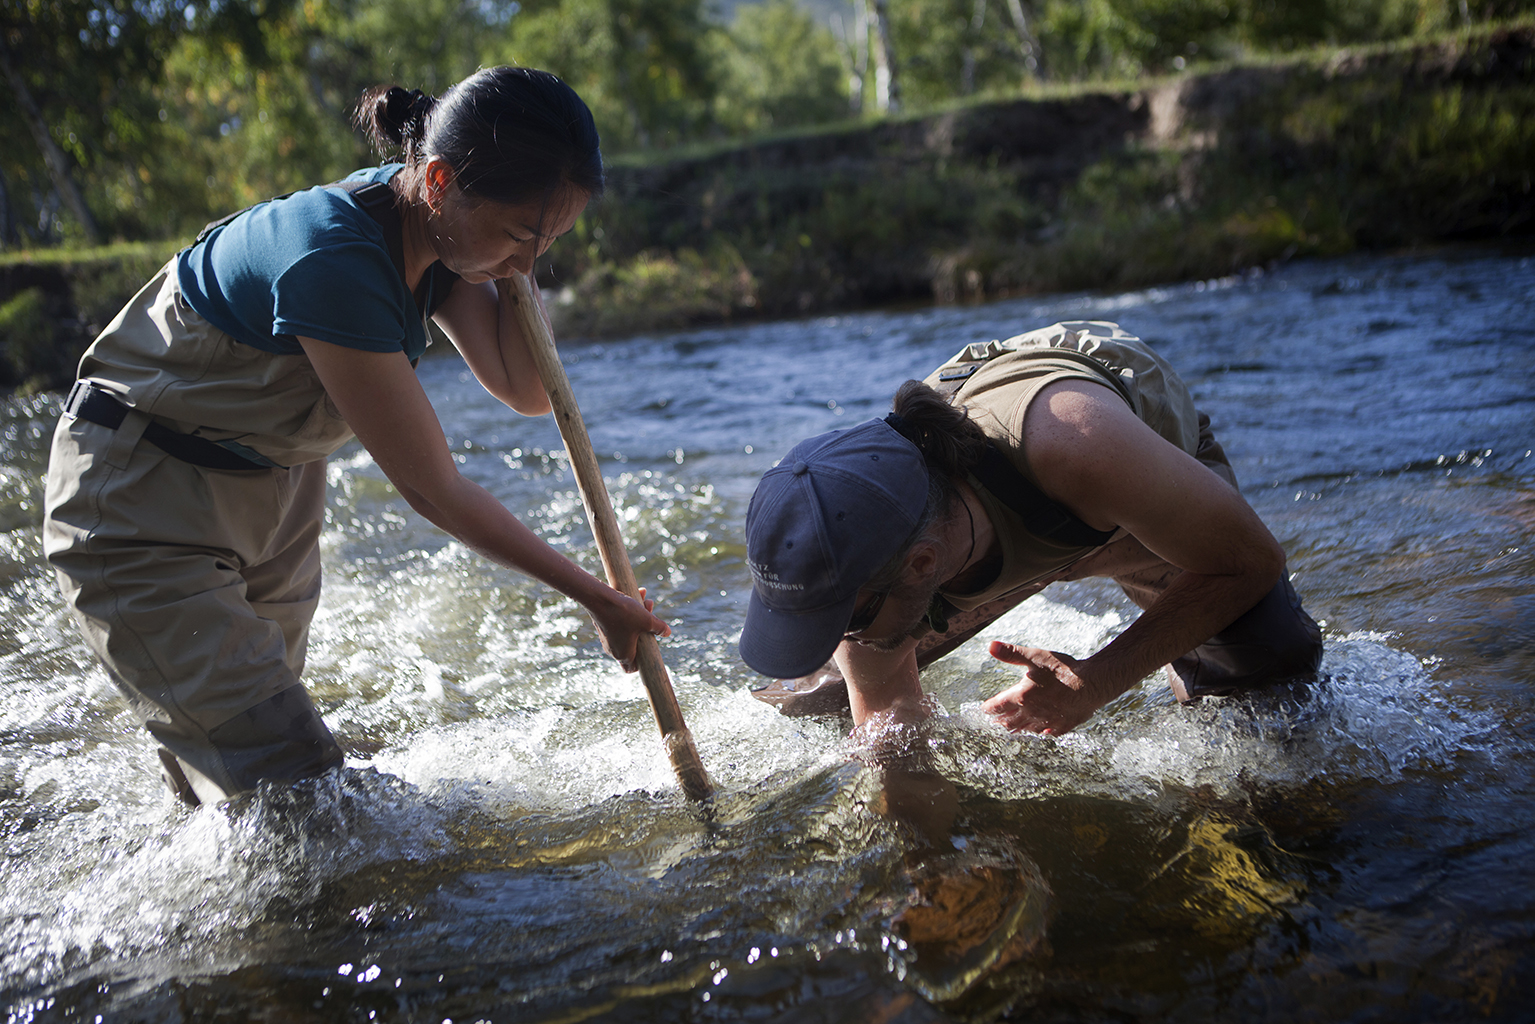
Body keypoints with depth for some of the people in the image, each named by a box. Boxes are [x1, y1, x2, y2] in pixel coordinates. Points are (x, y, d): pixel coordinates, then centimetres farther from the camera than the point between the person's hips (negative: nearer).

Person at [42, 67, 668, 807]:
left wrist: (517, 255, -17)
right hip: (144, 501, -8)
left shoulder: (424, 227, -9)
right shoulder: (333, 260, -34)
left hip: (277, 488, 8)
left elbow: (526, 391, -5)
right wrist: (594, 598, -20)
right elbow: (431, 488, -27)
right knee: (295, 783, -14)